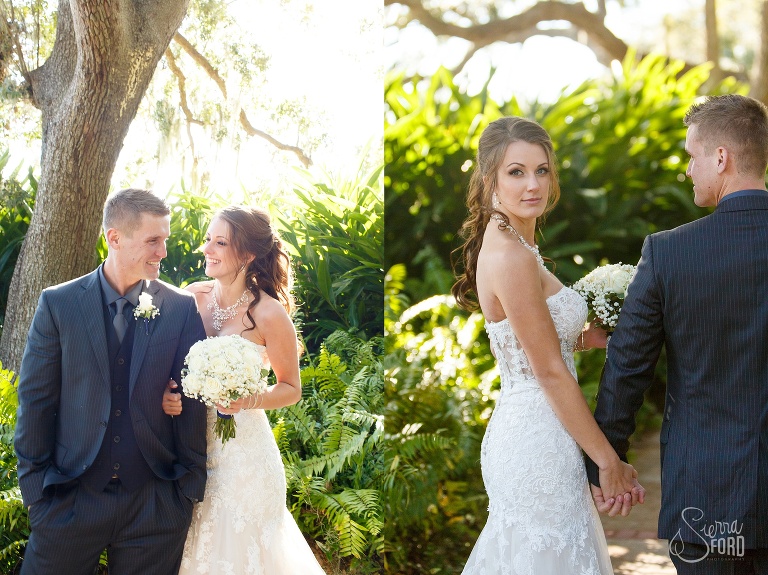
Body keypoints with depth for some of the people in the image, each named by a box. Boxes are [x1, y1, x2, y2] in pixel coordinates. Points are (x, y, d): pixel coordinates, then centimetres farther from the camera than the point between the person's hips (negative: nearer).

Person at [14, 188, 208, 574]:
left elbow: (192, 402, 1)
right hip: (70, 497, 0)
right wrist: (34, 486, 0)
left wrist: (189, 488, 1)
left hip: (154, 500, 1)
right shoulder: (58, 304, -3)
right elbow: (36, 399, 0)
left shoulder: (182, 308, -1)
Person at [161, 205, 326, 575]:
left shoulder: (268, 313, -13)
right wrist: (165, 393, -10)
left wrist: (250, 400, -21)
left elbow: (291, 389, -3)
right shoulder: (193, 296, -2)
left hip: (242, 451, -4)